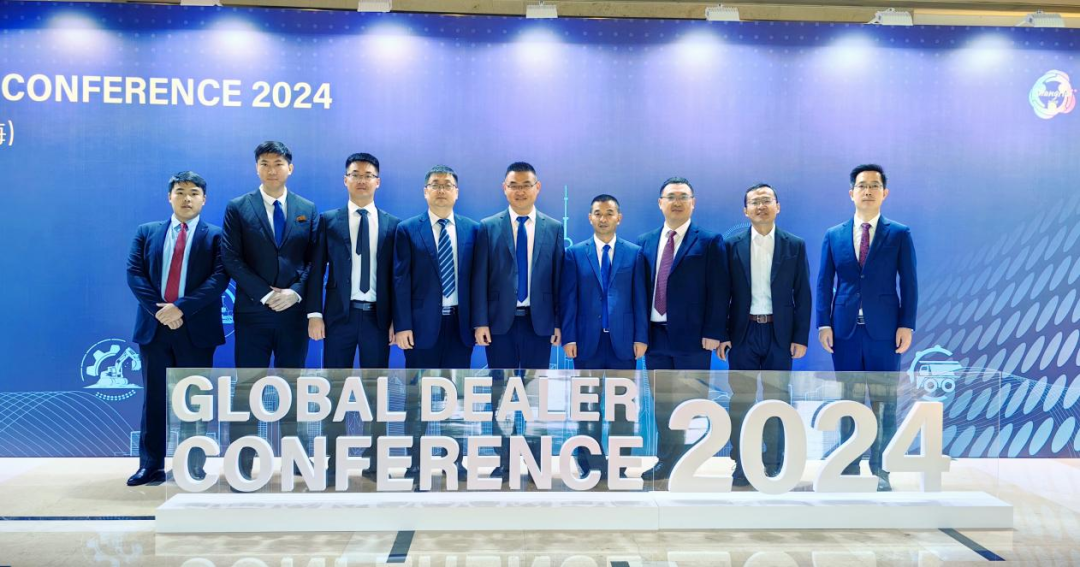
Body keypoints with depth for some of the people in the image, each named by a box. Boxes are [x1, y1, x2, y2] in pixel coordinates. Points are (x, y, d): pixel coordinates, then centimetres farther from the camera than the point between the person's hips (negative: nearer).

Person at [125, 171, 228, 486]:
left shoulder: (216, 236, 4)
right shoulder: (147, 233, 12)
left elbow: (219, 278, -8)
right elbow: (134, 273, 2)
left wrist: (181, 307, -17)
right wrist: (158, 310, -12)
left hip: (196, 328, -2)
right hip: (154, 325, 2)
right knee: (154, 398, 6)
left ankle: (195, 466, 14)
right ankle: (151, 466, 14)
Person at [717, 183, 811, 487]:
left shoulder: (795, 245, 2)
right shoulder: (732, 245, 1)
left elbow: (802, 294, 2)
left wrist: (801, 337, -3)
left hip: (779, 333, 0)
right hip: (743, 332, 0)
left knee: (777, 400, 7)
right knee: (741, 400, 4)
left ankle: (773, 468, 19)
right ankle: (741, 469, 14)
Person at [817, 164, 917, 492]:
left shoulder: (900, 234, 5)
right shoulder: (834, 236, 9)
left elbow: (908, 284, 1)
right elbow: (824, 283, 6)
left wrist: (907, 326, -7)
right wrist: (823, 324, -3)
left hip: (884, 330, -1)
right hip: (845, 329, 2)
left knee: (884, 403, 3)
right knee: (849, 402, 8)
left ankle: (880, 472, 12)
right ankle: (849, 470, 16)